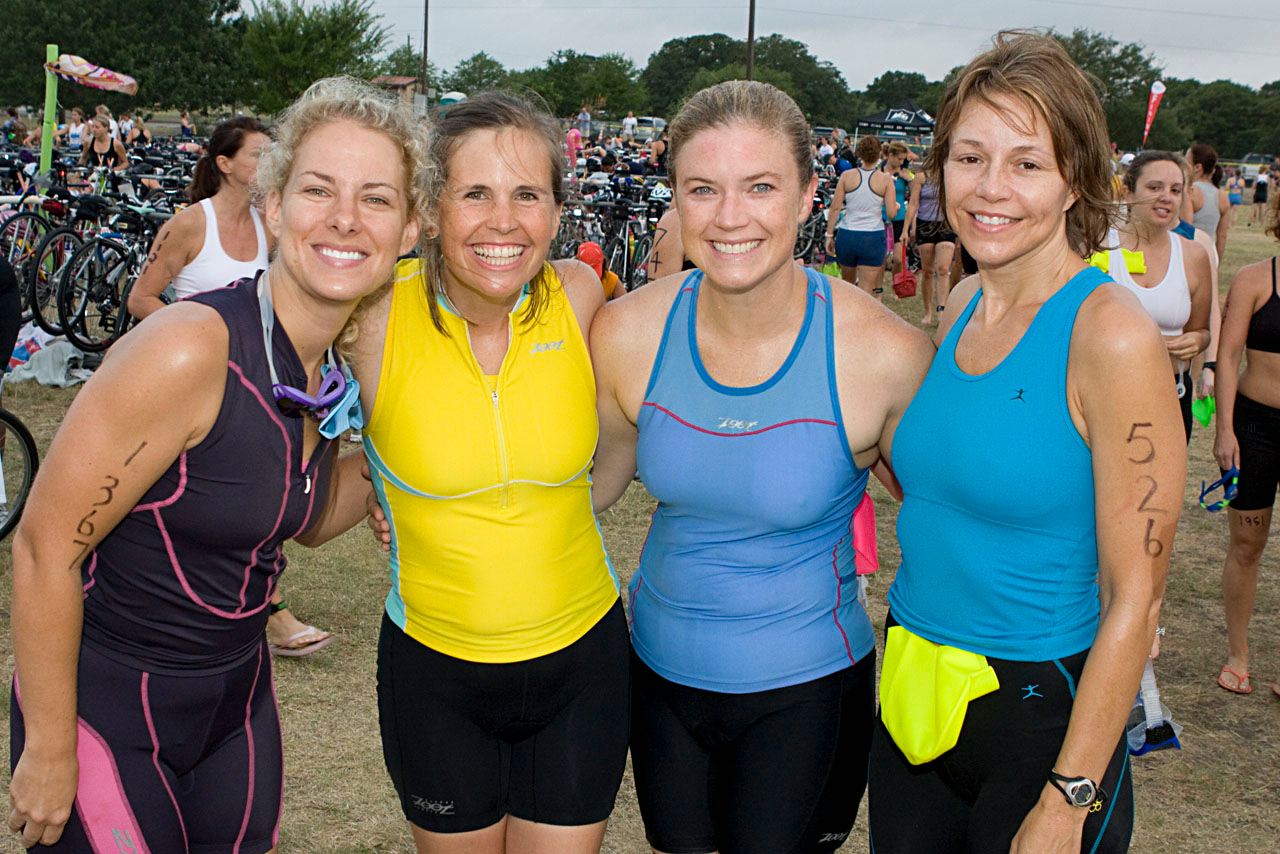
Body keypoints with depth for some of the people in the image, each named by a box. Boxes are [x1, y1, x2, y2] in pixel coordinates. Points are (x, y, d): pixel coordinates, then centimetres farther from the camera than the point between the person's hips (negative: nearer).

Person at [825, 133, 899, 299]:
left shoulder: (847, 176, -1)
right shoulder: (886, 180, -4)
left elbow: (835, 208, -3)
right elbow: (891, 212, -8)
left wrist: (830, 235, 5)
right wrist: (896, 206, 15)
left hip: (846, 236, 2)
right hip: (873, 237, -2)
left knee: (847, 285, 22)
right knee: (865, 292, 1)